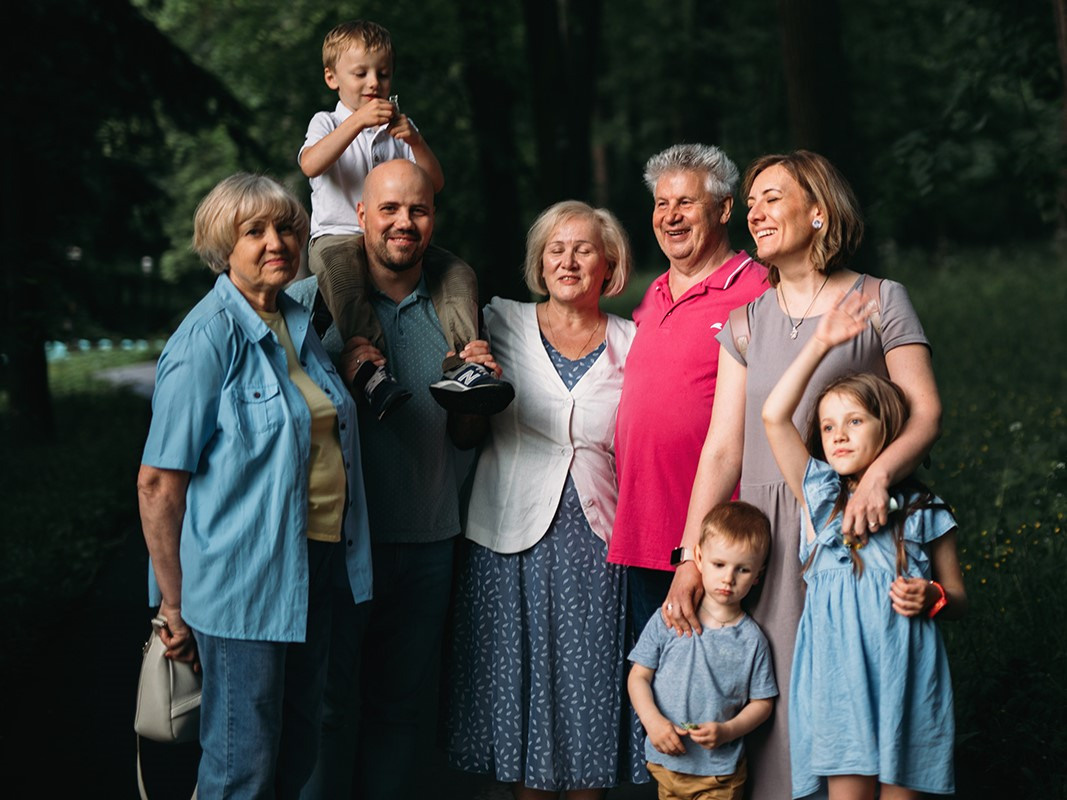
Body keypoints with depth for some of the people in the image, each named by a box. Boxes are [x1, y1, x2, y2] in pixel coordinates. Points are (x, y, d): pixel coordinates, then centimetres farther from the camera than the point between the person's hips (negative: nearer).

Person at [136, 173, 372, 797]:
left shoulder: (299, 321, 10)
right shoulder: (209, 336, -13)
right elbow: (158, 483, -15)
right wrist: (173, 606, -14)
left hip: (313, 565, 8)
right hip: (243, 578, -8)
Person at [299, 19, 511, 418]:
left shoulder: (398, 127, 20)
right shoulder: (327, 123, 10)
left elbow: (435, 183, 8)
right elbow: (311, 165, -15)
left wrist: (415, 140, -10)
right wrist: (358, 121, -22)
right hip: (337, 236, -4)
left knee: (458, 273, -19)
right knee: (339, 272, -39)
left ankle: (459, 368, -31)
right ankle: (369, 370, -53)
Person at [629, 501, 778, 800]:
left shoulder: (751, 639, -5)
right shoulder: (668, 619, -3)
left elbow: (762, 702, 0)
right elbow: (638, 677, 0)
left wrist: (727, 731, -16)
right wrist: (653, 721, -15)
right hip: (667, 761, 1)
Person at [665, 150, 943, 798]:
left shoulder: (879, 301, 4)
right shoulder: (747, 324, 14)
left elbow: (927, 412, -5)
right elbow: (722, 447, 9)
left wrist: (879, 473, -25)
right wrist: (690, 558, -1)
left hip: (849, 531, -3)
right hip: (764, 536, 3)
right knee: (771, 702, 0)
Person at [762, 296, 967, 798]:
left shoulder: (923, 513, 5)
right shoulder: (819, 496, 6)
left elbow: (957, 598, 12)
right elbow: (775, 415, -3)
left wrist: (931, 598, -11)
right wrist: (819, 345, -4)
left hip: (904, 674, 0)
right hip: (838, 674, 0)